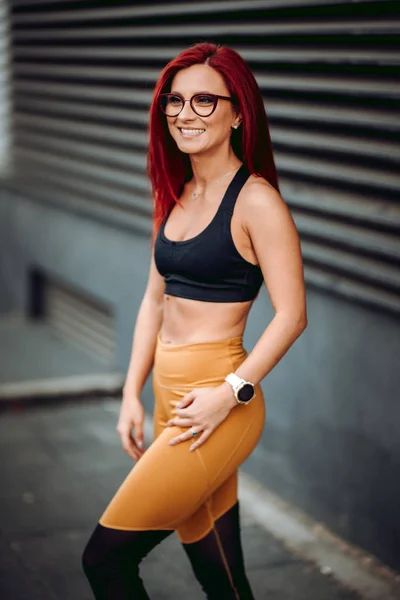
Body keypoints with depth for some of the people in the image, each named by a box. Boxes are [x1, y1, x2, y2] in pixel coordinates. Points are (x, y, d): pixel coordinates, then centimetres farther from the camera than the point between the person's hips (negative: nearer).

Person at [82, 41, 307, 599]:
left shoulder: (256, 201, -12)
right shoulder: (176, 196, 11)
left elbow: (291, 314, -14)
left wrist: (230, 392, -19)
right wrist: (132, 396, 11)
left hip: (219, 406, -7)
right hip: (171, 400, 8)